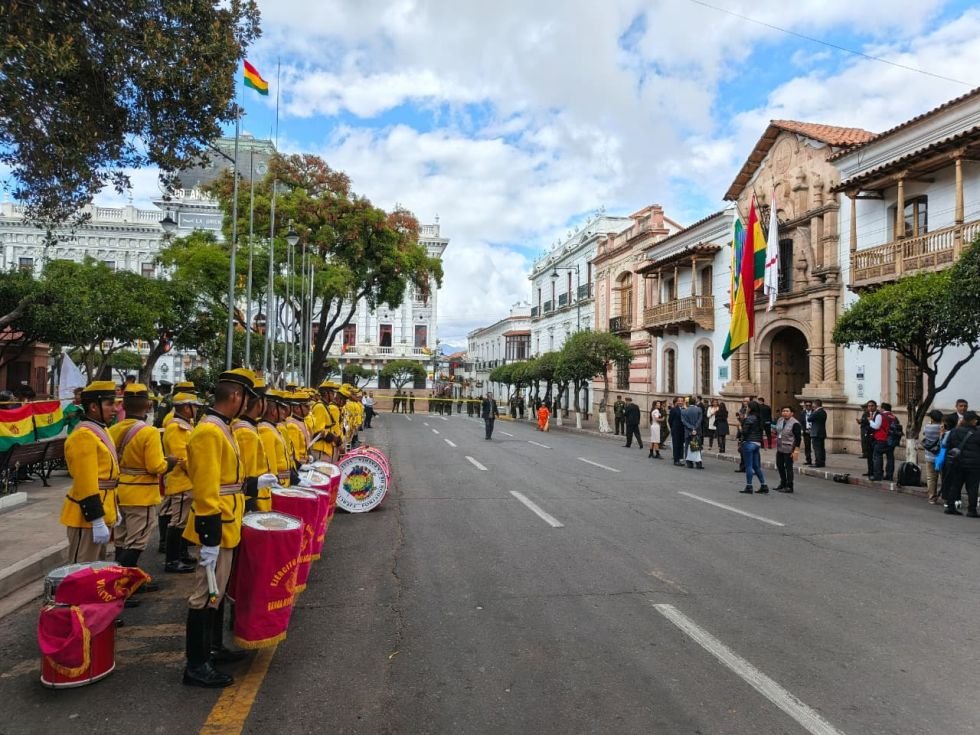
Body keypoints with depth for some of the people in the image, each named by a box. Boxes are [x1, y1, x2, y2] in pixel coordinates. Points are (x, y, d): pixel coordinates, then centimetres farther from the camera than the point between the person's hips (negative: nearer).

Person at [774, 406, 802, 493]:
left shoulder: (795, 423, -15)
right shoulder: (779, 420, 8)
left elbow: (798, 438, -16)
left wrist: (796, 450, -19)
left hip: (788, 450, -8)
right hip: (779, 448, 8)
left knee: (788, 467, -2)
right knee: (779, 465, 16)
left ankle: (789, 487, 7)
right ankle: (783, 483, 33)